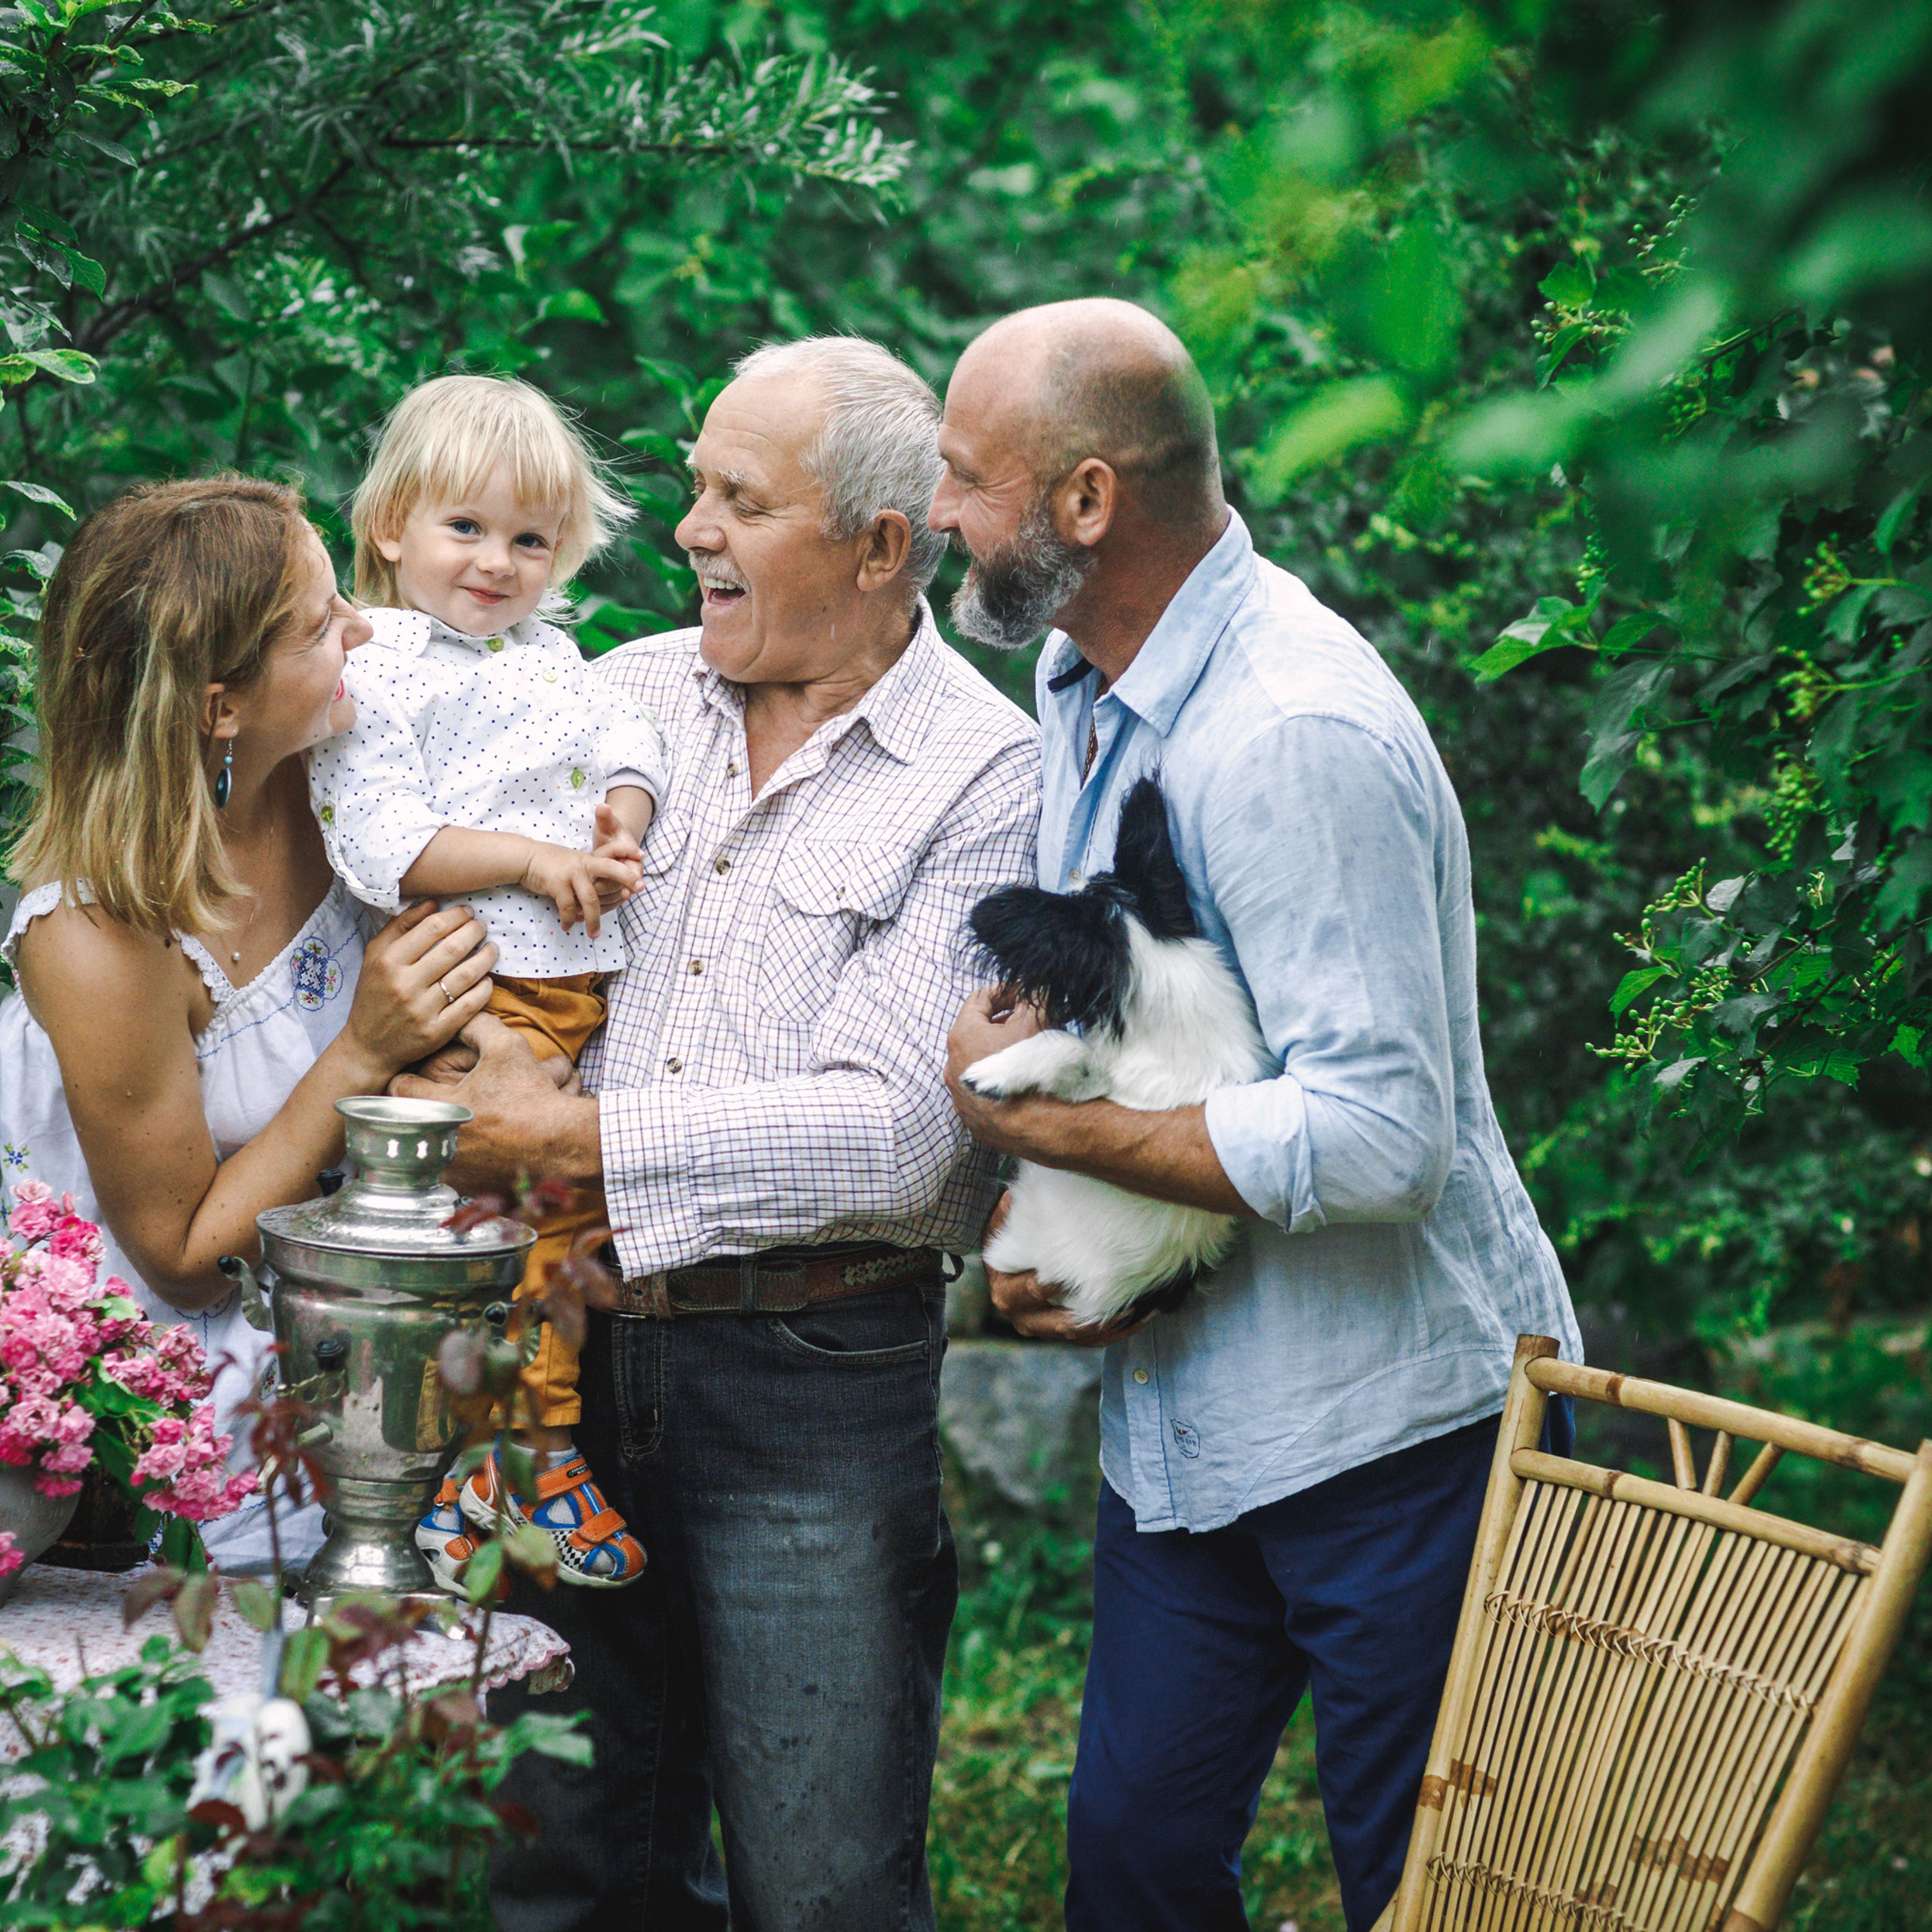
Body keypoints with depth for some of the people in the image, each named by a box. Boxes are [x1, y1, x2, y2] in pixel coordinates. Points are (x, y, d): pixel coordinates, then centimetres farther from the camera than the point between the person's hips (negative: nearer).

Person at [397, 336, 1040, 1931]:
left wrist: (566, 1139, -19)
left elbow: (894, 1130, -19)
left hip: (813, 1390, -5)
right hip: (579, 1344, 5)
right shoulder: (628, 696, 7)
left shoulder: (989, 779, -9)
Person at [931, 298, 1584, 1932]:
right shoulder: (1081, 681, 6)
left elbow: (1375, 1140, -29)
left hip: (1390, 1427, -8)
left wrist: (1040, 1123, -19)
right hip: (1185, 1413, 9)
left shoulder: (1294, 737, -24)